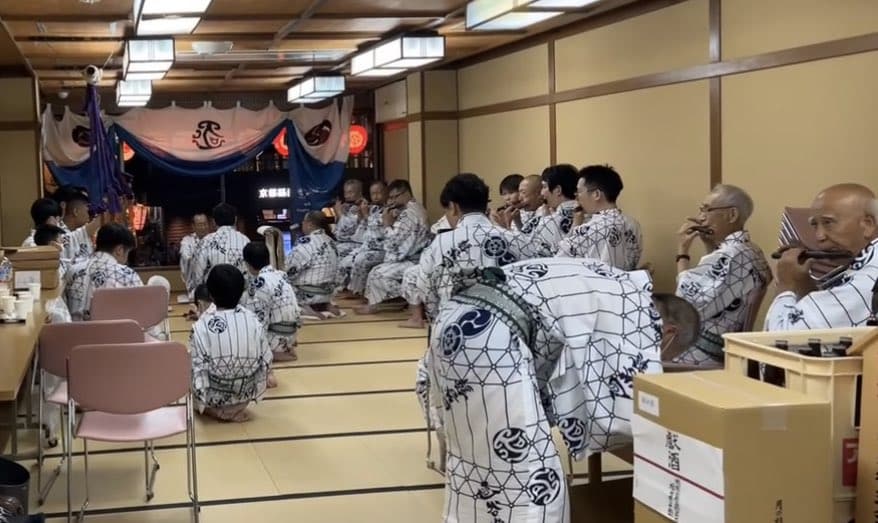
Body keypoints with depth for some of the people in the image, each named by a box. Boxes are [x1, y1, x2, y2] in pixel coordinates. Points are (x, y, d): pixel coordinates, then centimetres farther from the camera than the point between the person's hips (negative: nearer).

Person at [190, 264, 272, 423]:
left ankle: (215, 410, 15)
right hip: (246, 395, 3)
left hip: (213, 398, -3)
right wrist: (255, 390, 12)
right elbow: (266, 362, -5)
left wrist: (202, 398, 2)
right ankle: (235, 409, 23)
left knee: (187, 368, 26)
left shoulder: (201, 328, -22)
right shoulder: (254, 321, -13)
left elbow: (197, 370, -17)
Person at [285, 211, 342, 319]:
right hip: (327, 293, 8)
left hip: (307, 296, -8)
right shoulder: (331, 242, 4)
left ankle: (304, 308, -8)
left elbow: (289, 270, -16)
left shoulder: (305, 243, -20)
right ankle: (325, 305, 9)